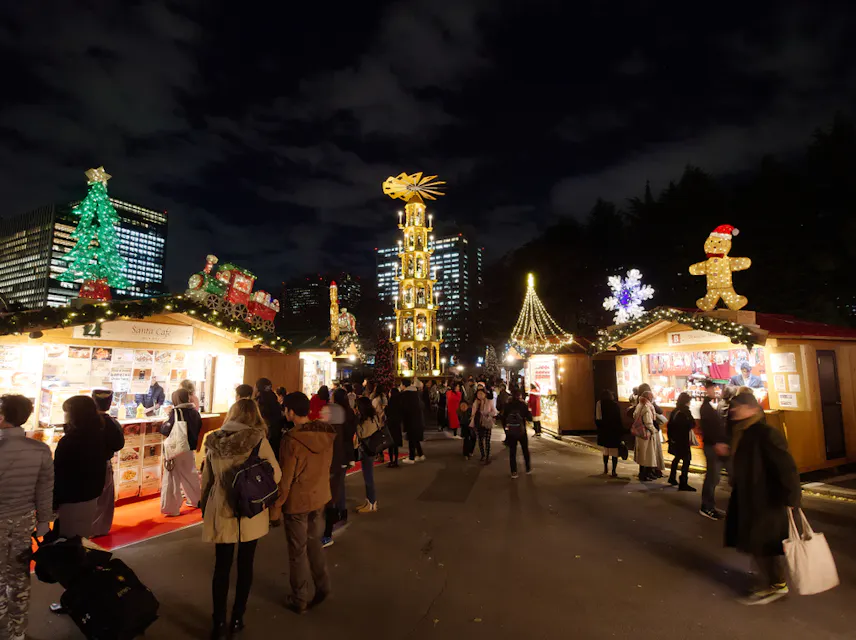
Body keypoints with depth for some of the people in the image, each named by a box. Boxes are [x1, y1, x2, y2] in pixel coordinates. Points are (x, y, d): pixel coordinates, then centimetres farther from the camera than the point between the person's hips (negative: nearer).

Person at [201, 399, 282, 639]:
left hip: (221, 512, 2)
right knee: (245, 566, 16)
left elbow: (206, 480, 6)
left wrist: (205, 508, 20)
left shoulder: (214, 441, -5)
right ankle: (237, 619, 29)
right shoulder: (258, 440, -15)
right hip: (250, 513, -2)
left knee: (222, 568, 15)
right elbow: (276, 476, -9)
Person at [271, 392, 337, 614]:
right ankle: (323, 586, 32)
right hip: (320, 496, 5)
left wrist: (276, 506, -5)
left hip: (297, 501, -5)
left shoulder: (292, 439, -24)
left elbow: (285, 478, -17)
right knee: (314, 542, 24)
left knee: (298, 550, 13)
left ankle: (299, 600, 27)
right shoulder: (326, 432, -7)